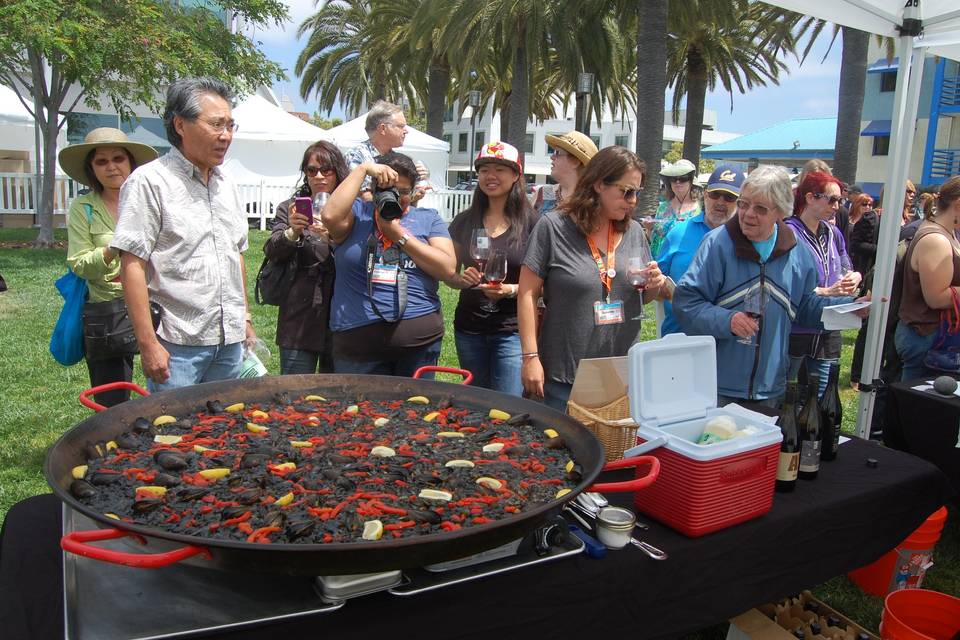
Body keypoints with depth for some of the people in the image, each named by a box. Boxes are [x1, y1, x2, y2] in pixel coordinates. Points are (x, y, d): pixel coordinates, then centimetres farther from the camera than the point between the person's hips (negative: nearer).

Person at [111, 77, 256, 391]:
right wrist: (148, 343, -17)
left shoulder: (226, 184, 13)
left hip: (230, 341, 7)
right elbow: (132, 266, -13)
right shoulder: (150, 181, -9)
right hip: (176, 343, -6)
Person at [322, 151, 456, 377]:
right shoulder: (357, 213, 8)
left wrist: (400, 235, -7)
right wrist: (363, 169, -8)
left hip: (420, 340, 2)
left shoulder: (428, 218, 10)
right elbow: (330, 216, -16)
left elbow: (448, 269, -3)